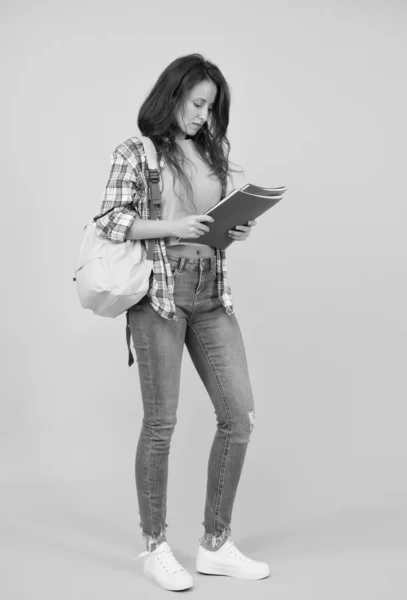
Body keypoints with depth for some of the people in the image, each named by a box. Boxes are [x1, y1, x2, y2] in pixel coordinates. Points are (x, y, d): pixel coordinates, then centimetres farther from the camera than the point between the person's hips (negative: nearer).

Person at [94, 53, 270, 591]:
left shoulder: (214, 152, 17)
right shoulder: (136, 152, 0)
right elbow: (110, 222, -5)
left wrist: (238, 229, 0)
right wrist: (173, 227, -16)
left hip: (213, 292, 6)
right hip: (161, 290, -6)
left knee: (240, 415, 2)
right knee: (161, 422, 0)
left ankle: (216, 545, 15)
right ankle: (155, 547, 15)